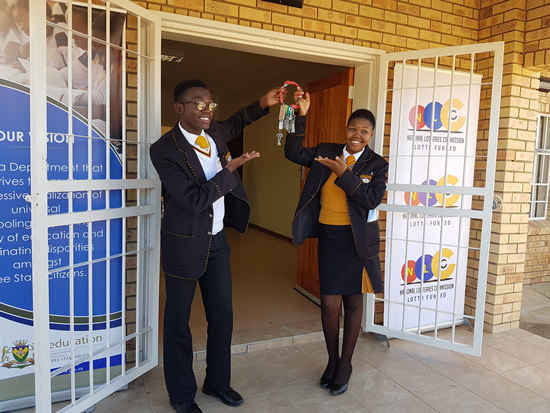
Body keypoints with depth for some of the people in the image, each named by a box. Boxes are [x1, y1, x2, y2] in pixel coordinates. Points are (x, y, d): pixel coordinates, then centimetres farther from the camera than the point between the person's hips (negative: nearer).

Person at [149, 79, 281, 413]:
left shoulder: (214, 133, 1)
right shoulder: (164, 149, -18)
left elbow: (236, 124, 26)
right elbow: (195, 200, -25)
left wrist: (263, 104, 11)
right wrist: (231, 168, -18)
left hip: (217, 241, 6)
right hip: (185, 245, -6)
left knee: (222, 315, 14)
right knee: (178, 321, 10)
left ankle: (218, 381, 37)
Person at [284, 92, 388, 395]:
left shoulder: (376, 165, -3)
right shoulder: (326, 152, 4)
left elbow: (371, 200, -15)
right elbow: (293, 153, 0)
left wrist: (344, 173, -23)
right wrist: (301, 117, -8)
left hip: (358, 240, -1)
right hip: (329, 238, 1)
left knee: (353, 302, 12)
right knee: (330, 305, 1)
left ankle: (345, 364, 32)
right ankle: (332, 360, 29)